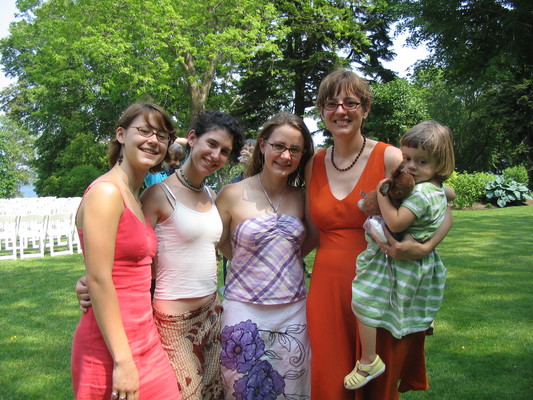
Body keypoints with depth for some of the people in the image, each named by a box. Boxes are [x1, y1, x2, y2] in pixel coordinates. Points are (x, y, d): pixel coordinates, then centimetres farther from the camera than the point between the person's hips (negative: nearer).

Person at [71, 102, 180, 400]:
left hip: (143, 339, 8)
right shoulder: (106, 192, -15)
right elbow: (98, 280, -19)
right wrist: (123, 361, -19)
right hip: (114, 346, -8)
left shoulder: (134, 199, 12)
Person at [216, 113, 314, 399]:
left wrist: (290, 257, 2)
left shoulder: (301, 197, 3)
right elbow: (218, 243, 2)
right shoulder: (233, 195, -7)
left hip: (293, 311, 3)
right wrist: (252, 264, -1)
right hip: (245, 311, -3)